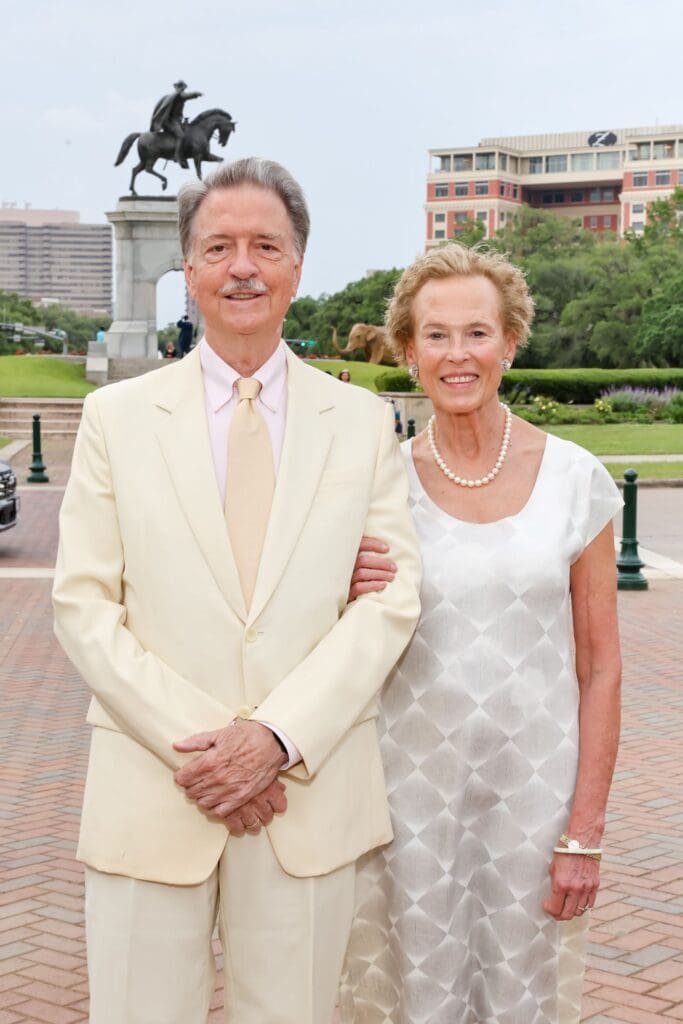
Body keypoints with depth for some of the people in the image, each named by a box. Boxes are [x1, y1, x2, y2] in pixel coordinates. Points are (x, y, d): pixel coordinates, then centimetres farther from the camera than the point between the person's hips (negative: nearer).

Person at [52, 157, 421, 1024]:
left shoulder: (363, 422, 7)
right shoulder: (117, 416, 5)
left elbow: (391, 599, 0)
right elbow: (84, 604, 0)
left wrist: (277, 739, -12)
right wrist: (194, 745, -11)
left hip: (309, 797, 1)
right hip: (151, 797, 0)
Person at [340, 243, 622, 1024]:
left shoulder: (575, 478, -3)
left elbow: (600, 668, -1)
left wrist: (585, 833, -4)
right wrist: (350, 597, -14)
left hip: (536, 785, 0)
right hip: (411, 786, 0)